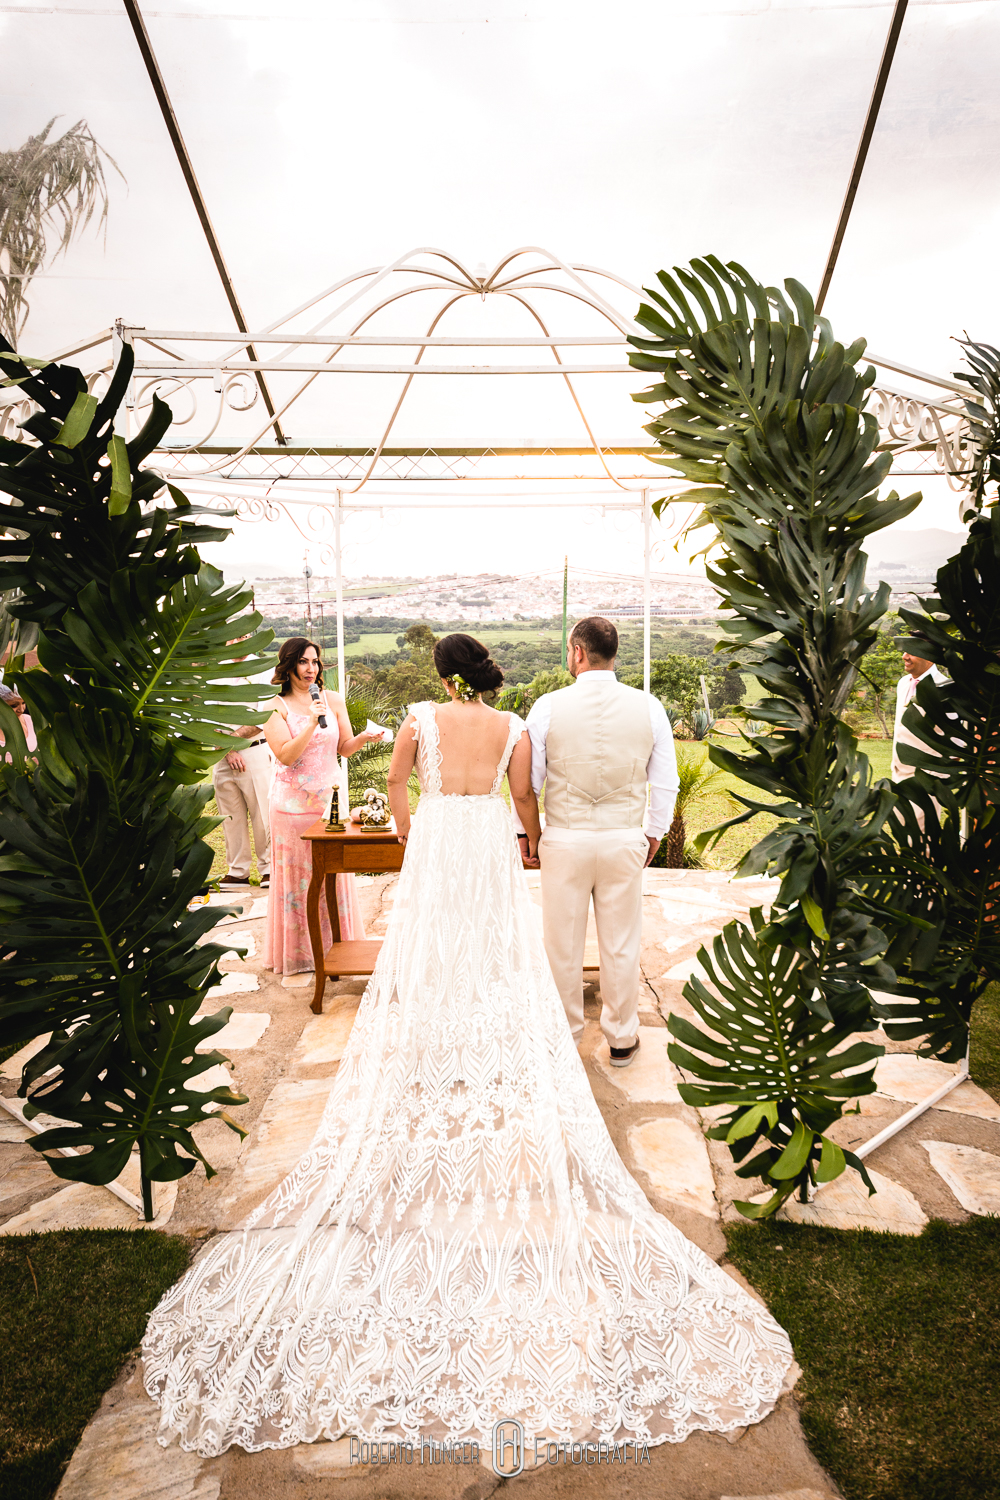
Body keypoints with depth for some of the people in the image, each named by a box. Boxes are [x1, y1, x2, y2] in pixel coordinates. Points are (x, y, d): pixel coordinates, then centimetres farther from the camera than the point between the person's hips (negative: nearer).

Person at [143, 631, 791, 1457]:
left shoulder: (423, 717, 1)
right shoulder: (514, 727, 2)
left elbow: (396, 783, 12)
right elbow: (525, 800, 6)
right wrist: (532, 843, 28)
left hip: (434, 847, -1)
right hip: (493, 849, 1)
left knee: (426, 971, 9)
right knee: (502, 970, 9)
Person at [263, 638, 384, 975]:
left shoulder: (334, 700, 5)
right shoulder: (276, 707, -4)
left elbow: (344, 747, 7)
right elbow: (285, 755, -13)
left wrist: (363, 738, -14)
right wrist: (313, 723, -22)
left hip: (330, 799, 3)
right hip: (293, 804, -3)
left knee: (334, 873, 9)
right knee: (297, 875, 5)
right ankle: (299, 951, 19)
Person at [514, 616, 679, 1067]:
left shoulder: (549, 706, -9)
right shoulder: (649, 707, -4)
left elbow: (527, 780, -4)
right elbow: (666, 783, 2)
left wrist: (522, 831, 10)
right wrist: (655, 832, 16)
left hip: (564, 841, -1)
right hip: (625, 840, 2)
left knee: (563, 944, 13)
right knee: (621, 945, 14)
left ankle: (565, 1034, 30)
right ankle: (622, 1038, 29)